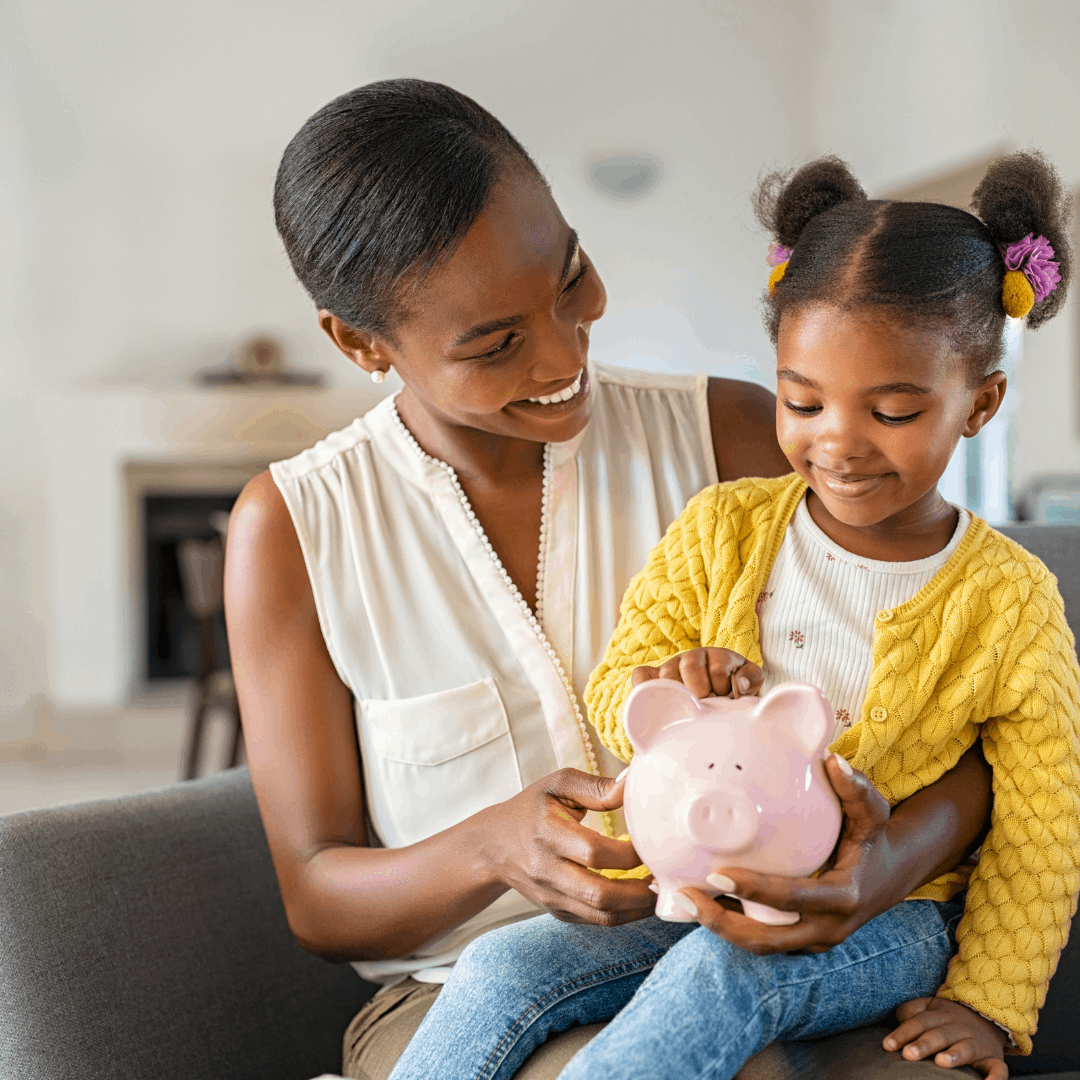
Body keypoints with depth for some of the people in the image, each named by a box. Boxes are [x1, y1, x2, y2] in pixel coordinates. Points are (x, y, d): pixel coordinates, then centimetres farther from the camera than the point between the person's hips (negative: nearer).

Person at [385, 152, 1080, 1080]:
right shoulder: (722, 530, 1)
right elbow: (612, 692, 1)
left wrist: (987, 1003, -7)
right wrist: (668, 693, -23)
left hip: (883, 919, -3)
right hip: (706, 888, 3)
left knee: (721, 975, -34)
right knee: (504, 968, -18)